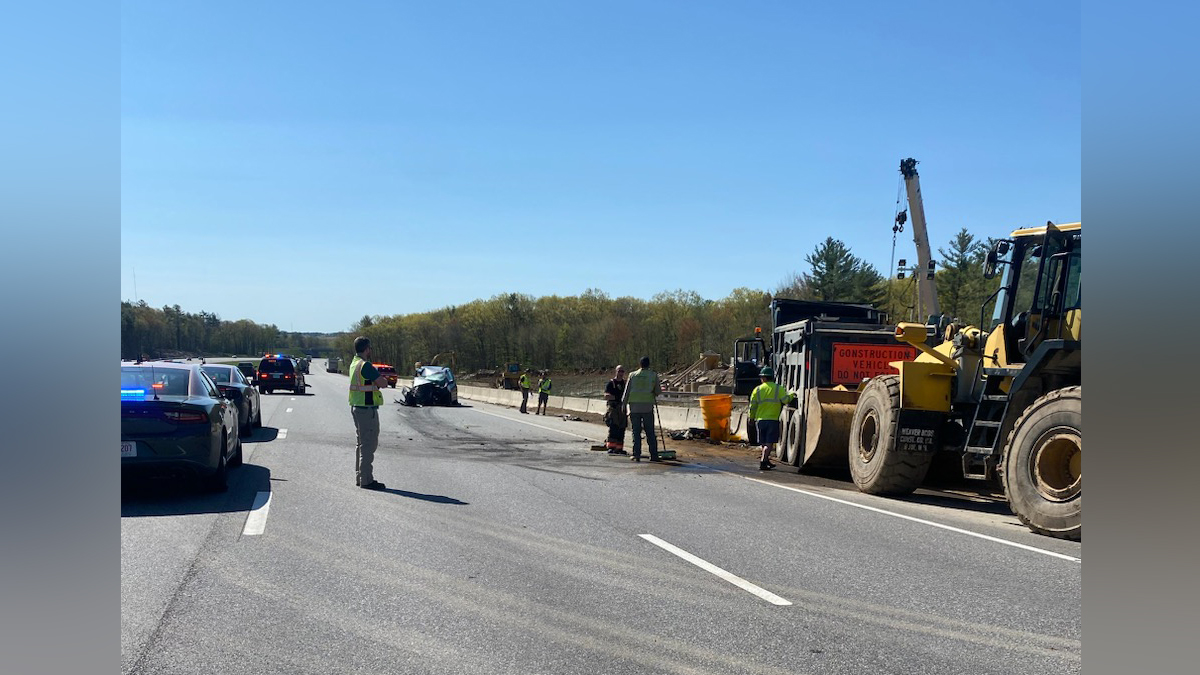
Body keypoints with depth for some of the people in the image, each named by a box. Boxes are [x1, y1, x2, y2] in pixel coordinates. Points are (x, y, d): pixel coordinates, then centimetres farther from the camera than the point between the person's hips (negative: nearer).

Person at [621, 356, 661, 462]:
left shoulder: (632, 375, 4)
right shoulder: (653, 375, 2)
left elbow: (627, 391, 4)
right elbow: (658, 391, 3)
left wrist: (623, 404, 11)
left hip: (634, 406, 1)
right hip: (648, 406, 0)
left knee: (636, 432, 4)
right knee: (650, 432, 4)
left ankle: (636, 454, 1)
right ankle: (654, 455, 3)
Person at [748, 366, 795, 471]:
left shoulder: (757, 389, 3)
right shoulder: (778, 388, -3)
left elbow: (752, 406, 6)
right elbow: (786, 400, -9)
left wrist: (752, 418, 19)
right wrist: (792, 396, 12)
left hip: (760, 420, 3)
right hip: (773, 419, -3)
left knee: (763, 443, 16)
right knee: (769, 443, -4)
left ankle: (766, 461, 27)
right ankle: (763, 462, -18)